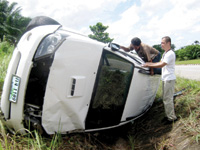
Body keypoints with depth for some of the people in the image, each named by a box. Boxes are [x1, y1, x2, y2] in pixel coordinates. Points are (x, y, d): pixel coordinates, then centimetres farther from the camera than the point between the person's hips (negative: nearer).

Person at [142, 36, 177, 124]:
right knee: (166, 98, 14)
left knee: (168, 99, -6)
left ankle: (172, 117, 4)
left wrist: (149, 65, -16)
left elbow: (161, 65, -20)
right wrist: (150, 63, 8)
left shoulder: (170, 54, -15)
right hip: (165, 79, 10)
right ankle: (169, 116, 24)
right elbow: (161, 63, 20)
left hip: (169, 79, -10)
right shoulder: (165, 53, 17)